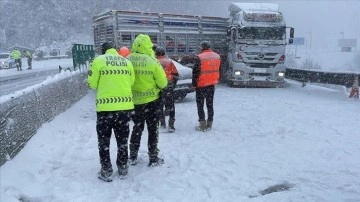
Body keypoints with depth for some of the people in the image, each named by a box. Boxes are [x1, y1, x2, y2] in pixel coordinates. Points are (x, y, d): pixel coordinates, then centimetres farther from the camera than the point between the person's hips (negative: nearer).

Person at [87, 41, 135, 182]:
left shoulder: (99, 60, -2)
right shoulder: (127, 62, 8)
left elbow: (92, 83, 0)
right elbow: (131, 83, 7)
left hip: (105, 107, -3)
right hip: (125, 106, 4)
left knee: (104, 140, 12)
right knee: (122, 139, 18)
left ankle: (106, 171, 18)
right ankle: (123, 168, 28)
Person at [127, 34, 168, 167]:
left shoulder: (127, 61, -6)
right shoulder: (152, 61, -15)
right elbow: (163, 82, -12)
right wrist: (158, 87, 10)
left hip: (134, 101, 4)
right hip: (151, 100, -4)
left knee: (137, 128, 20)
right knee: (153, 129, 11)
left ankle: (132, 157, 27)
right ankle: (153, 158, 17)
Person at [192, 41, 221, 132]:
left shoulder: (199, 58, -15)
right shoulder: (217, 56, 4)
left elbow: (196, 72, -13)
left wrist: (194, 84, -5)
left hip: (201, 85, -5)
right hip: (212, 84, 6)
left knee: (200, 104, 5)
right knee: (210, 104, 13)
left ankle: (202, 124, 3)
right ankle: (209, 124, 18)